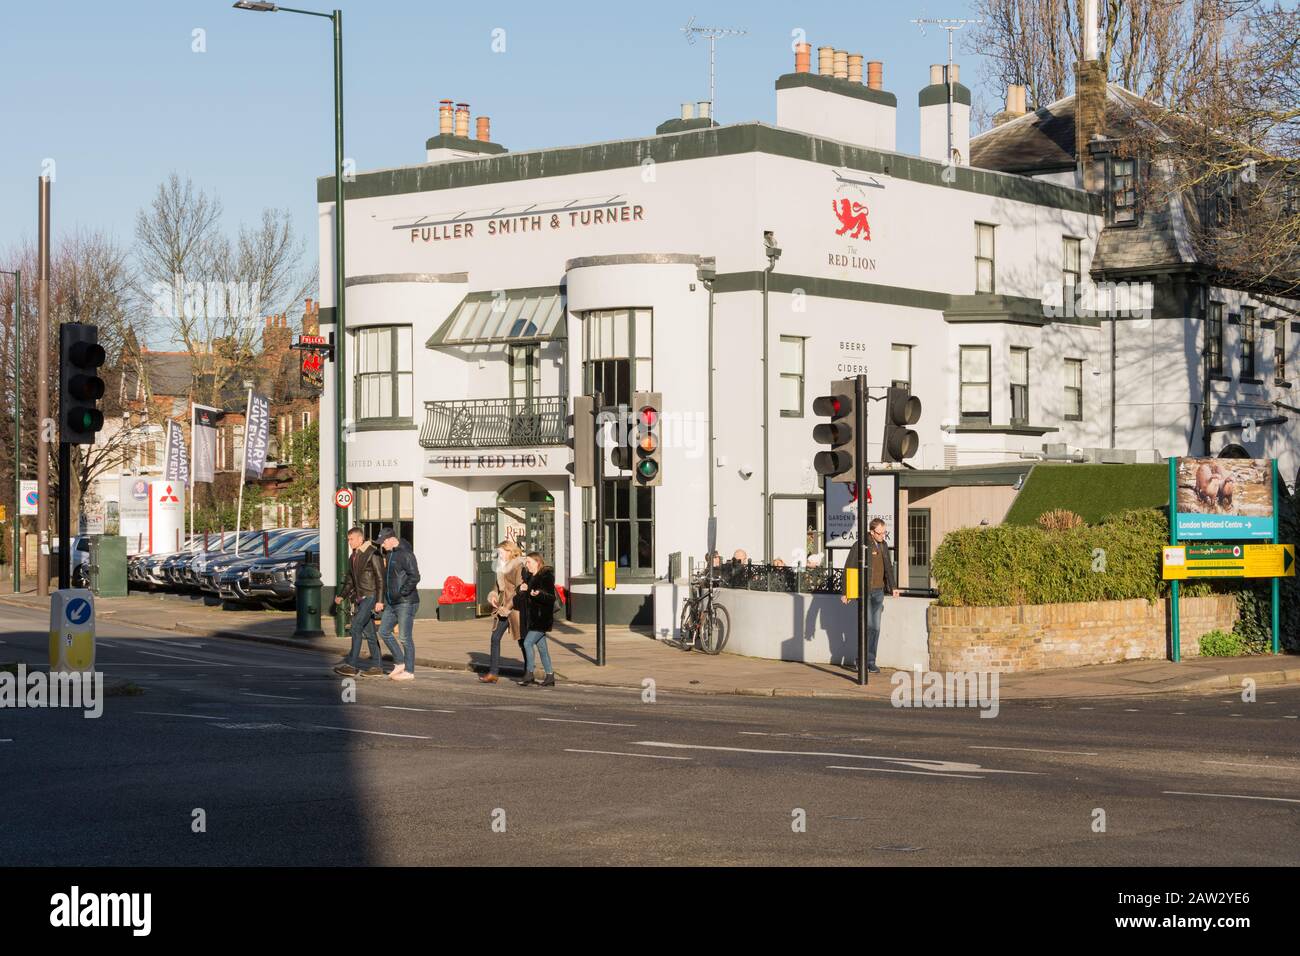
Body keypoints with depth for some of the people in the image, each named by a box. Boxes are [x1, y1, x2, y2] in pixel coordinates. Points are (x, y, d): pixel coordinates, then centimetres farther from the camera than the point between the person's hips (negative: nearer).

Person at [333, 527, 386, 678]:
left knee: (356, 626, -16)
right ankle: (377, 667, 11)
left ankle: (351, 665, -18)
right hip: (360, 598, 9)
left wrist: (379, 600, -19)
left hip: (370, 596, -9)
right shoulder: (353, 557, 16)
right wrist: (342, 596, 11)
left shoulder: (373, 554, -11)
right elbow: (350, 580, 23)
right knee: (368, 632, 8)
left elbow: (380, 578, -14)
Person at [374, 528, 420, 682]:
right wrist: (382, 600, 19)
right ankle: (400, 662, 18)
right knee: (384, 631, 10)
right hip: (392, 603, 10)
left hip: (406, 602, -10)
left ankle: (409, 671, 1)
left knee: (405, 637, -5)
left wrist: (402, 592, -22)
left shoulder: (405, 554, -14)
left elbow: (415, 577, -22)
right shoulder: (390, 554, 15)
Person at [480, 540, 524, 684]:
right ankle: (493, 673, 9)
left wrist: (507, 608, -16)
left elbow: (519, 591, -16)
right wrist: (493, 596, 3)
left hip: (515, 608, -9)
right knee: (495, 638, 5)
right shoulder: (502, 567, 15)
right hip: (502, 608, 9)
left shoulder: (518, 567, -11)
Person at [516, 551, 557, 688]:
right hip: (533, 618, 9)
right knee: (542, 647, 10)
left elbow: (552, 598, -18)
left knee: (527, 643, -14)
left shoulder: (547, 576, -12)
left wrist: (539, 594, -34)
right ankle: (550, 676, 15)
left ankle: (529, 675, -8)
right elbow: (526, 598, 20)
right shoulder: (530, 577, 14)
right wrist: (522, 590, 1)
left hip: (542, 619, -9)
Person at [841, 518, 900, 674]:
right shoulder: (861, 546, -10)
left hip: (878, 591, 6)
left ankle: (870, 661, 11)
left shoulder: (883, 546, 11)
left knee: (876, 627, 5)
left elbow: (888, 567, 23)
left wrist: (893, 587, 15)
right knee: (868, 625, -12)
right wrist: (845, 592, -12)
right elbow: (849, 568, -10)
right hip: (864, 591, -6)